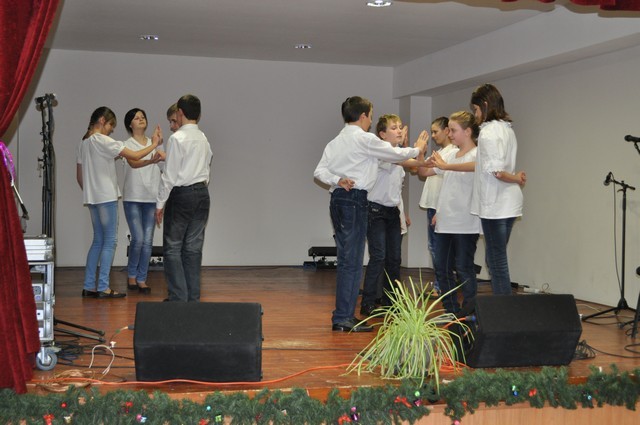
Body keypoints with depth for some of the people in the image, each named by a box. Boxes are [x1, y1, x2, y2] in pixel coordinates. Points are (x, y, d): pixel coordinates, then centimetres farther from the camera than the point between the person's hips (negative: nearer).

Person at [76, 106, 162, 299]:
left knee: (98, 241, 13)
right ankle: (103, 288, -5)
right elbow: (135, 156, -15)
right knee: (110, 241, -4)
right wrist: (154, 144, -4)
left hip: (92, 198, 8)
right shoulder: (103, 141, -12)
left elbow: (79, 175, 16)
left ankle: (89, 286, 11)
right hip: (107, 197, -8)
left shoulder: (83, 143, 13)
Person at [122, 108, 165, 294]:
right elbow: (133, 162, -23)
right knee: (138, 238, -9)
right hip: (132, 198, -3)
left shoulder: (154, 144, 12)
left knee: (148, 240, 1)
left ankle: (141, 279, 11)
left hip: (151, 197, 4)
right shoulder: (128, 144, -2)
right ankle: (131, 275, 13)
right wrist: (151, 161, -40)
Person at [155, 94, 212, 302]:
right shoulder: (204, 139, 9)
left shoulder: (177, 138, -11)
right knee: (194, 248, 9)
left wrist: (160, 203, -6)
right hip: (202, 192, 6)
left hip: (181, 194, -6)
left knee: (173, 248, 1)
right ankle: (193, 297, 12)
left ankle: (178, 297, -2)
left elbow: (169, 175, -11)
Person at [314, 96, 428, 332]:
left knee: (346, 260, 12)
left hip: (337, 199, 8)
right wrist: (417, 149, 21)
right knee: (352, 261, -6)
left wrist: (337, 180, -3)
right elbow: (395, 154, 4)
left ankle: (344, 315, 16)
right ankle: (343, 318, -6)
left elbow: (319, 171, 8)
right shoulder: (365, 139, -5)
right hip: (355, 200, -8)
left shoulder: (335, 142, 16)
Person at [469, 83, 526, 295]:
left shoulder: (489, 131, -14)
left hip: (495, 205, -9)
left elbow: (496, 171, -22)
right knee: (496, 260, 13)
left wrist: (516, 179, -4)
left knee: (497, 262, -4)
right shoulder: (506, 128, 15)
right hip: (506, 204, 9)